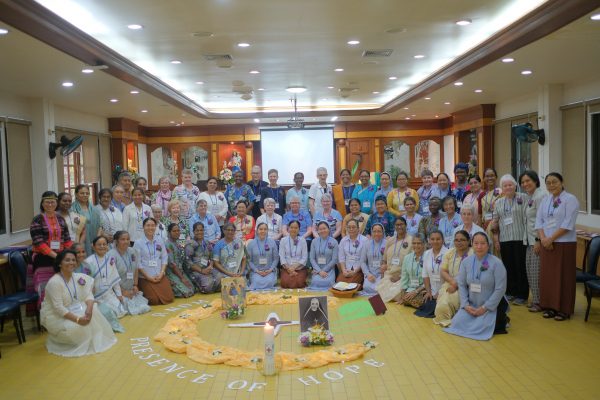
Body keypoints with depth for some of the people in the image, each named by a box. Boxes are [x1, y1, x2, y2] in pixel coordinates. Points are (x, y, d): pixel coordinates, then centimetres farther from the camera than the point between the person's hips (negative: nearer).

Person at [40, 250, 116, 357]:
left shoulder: (78, 277, -2)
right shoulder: (54, 282, -24)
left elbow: (88, 295, -6)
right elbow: (58, 308, -27)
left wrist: (89, 309, -28)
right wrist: (77, 319, -32)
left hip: (72, 310, 7)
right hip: (54, 316, -7)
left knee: (93, 310, -15)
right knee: (75, 327, -28)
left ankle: (95, 340, 2)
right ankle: (57, 338, 5)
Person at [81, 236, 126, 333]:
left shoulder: (111, 260, 1)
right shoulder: (88, 262, -14)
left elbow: (115, 278, 8)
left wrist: (119, 294, 8)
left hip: (109, 294, 5)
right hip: (96, 296, -5)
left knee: (119, 311, -5)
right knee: (106, 313, -19)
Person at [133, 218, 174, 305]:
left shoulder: (160, 242, 10)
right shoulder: (138, 243, -4)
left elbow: (164, 258, 8)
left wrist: (161, 273, -6)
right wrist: (148, 277, -11)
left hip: (160, 277, 4)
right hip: (145, 277, -4)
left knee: (168, 298, -5)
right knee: (154, 300, -12)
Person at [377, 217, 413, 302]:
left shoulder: (411, 240, -3)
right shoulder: (389, 241, 14)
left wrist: (400, 276, -12)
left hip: (403, 277, -4)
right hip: (388, 276, 4)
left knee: (395, 291, -28)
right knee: (380, 290, -19)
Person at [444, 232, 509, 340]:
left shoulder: (496, 263, -15)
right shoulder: (466, 262, -1)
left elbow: (500, 289, -16)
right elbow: (462, 285, 2)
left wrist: (484, 308, -16)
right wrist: (466, 305, -9)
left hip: (492, 305, -4)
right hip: (471, 305, 4)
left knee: (481, 328, -21)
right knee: (457, 322, -12)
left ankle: (501, 319, 10)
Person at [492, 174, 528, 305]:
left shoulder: (522, 199, -1)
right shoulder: (498, 202, 13)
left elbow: (526, 218, -5)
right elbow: (495, 221, 15)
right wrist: (496, 238, 10)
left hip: (520, 238, -4)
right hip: (504, 239, 4)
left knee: (521, 266, 1)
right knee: (508, 266, 8)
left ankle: (522, 295, 10)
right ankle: (510, 292, 20)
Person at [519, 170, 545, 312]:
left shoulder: (540, 196, -13)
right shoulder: (529, 196, 15)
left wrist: (538, 240, -19)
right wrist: (529, 239, 16)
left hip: (537, 239, -9)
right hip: (530, 240, 9)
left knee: (536, 271, -4)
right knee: (530, 270, 12)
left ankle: (539, 302, 6)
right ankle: (535, 300, 22)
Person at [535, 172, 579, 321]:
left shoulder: (570, 199, -8)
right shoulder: (545, 200, 11)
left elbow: (568, 224, -15)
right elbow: (539, 220, 7)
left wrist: (551, 238, -16)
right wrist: (543, 238, -9)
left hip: (564, 243, -6)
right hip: (546, 243, 6)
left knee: (563, 277, 0)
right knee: (547, 275, 8)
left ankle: (563, 309, 8)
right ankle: (550, 306, 18)